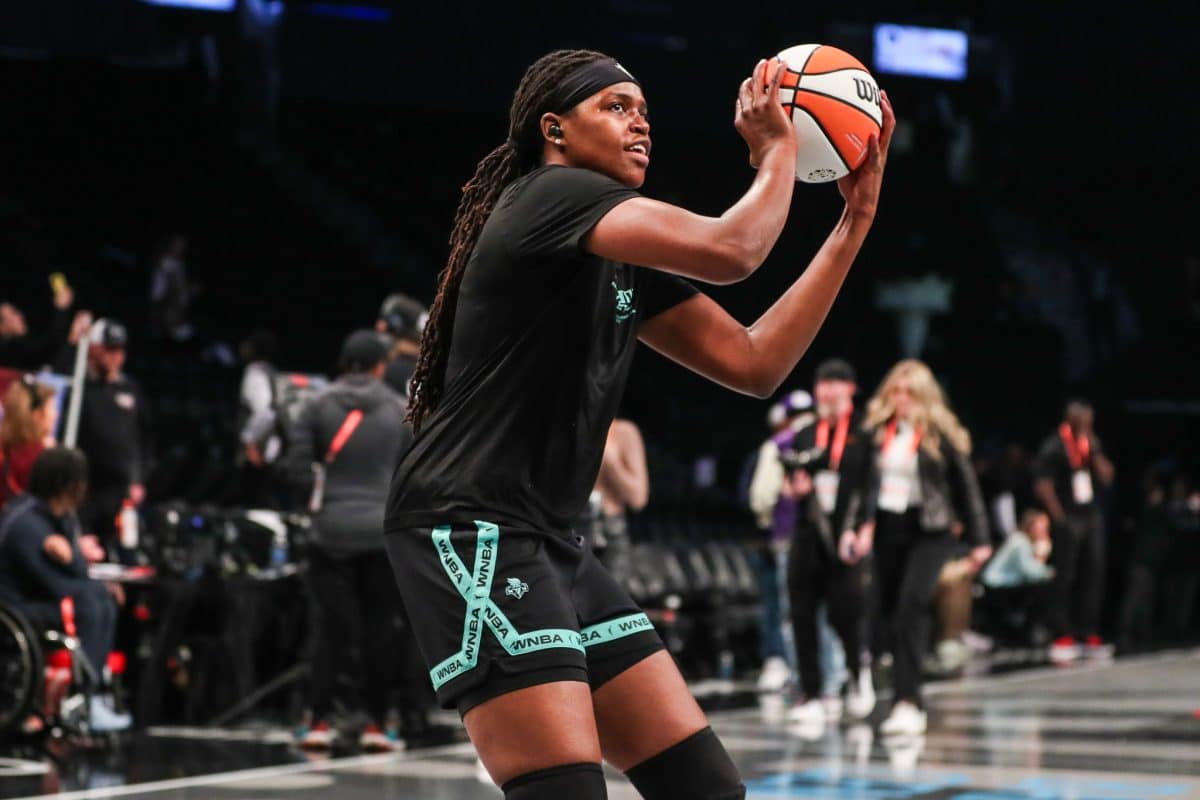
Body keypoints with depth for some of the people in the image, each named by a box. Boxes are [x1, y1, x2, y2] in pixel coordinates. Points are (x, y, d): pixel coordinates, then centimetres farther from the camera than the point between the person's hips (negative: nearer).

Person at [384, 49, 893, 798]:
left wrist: (854, 220, 11)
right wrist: (777, 152, -4)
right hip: (471, 532, -10)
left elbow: (754, 363, 13)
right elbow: (730, 251, -23)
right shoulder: (555, 193, -9)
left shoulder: (630, 259, 18)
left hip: (551, 546, 10)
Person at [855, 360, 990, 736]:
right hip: (887, 526, 5)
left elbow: (965, 484, 1)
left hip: (929, 528, -5)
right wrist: (863, 524, -9)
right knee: (890, 611, 10)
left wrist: (978, 539, 2)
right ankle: (908, 700, 25)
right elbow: (865, 479, 5)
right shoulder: (876, 430, 5)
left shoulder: (940, 433, -4)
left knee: (912, 606, -20)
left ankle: (906, 701, -23)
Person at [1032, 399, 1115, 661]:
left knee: (1094, 573, 4)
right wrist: (1059, 517, -13)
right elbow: (1043, 486, -12)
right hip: (1068, 520, -6)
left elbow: (1107, 477, 9)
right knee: (1065, 578, -4)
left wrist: (1094, 453, -5)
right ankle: (1063, 637, -1)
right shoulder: (1053, 447, -8)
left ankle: (1090, 633, 10)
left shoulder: (1092, 444, 12)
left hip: (1092, 517, 6)